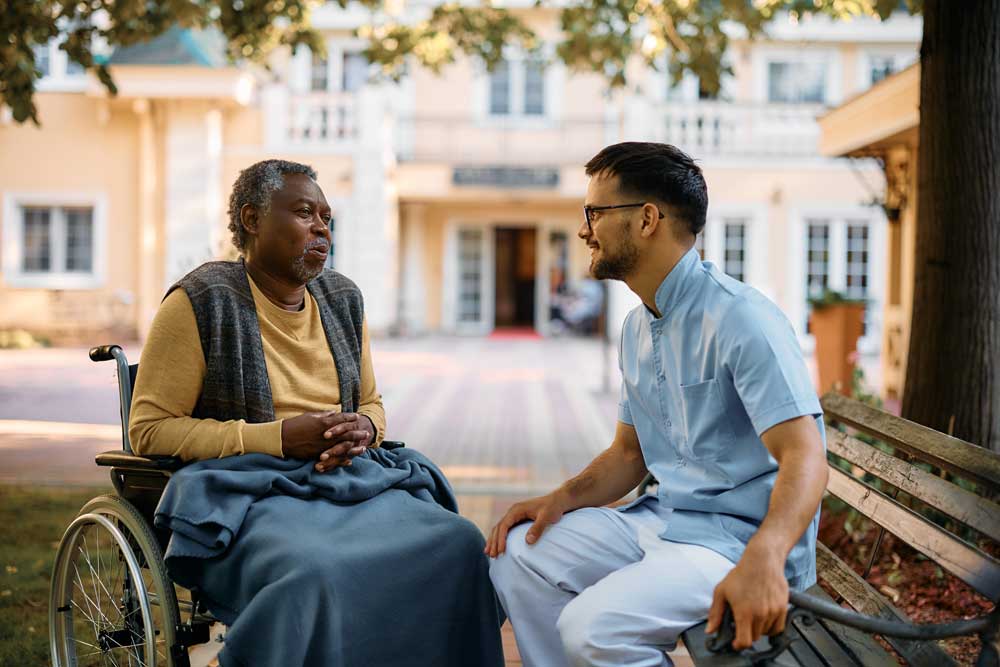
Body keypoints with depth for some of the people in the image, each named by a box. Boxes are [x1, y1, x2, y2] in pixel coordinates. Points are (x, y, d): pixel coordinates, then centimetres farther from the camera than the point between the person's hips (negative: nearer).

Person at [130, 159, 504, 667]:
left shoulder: (342, 298, 15)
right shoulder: (201, 301, -3)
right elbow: (149, 429, -6)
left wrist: (363, 429, 0)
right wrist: (279, 437, -15)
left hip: (351, 480, 6)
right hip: (248, 488, -5)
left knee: (458, 544, -23)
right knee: (311, 574, -38)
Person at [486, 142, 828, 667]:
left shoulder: (739, 318, -17)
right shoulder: (637, 329, 12)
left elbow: (804, 457, -25)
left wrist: (763, 559, -43)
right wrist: (562, 498, 0)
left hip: (740, 534, -9)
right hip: (664, 520, 9)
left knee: (593, 624, -28)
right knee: (518, 551, 1)